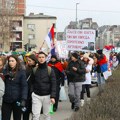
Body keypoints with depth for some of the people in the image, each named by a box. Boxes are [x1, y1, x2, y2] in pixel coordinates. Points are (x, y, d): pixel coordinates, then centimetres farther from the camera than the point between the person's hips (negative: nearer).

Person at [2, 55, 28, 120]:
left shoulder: (21, 72, -4)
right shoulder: (5, 71, 5)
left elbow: (24, 86, -9)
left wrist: (23, 99, -19)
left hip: (17, 100, -2)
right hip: (6, 100, 2)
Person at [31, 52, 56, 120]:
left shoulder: (50, 70, -4)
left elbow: (53, 84, -7)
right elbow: (32, 82, 9)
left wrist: (53, 96, -14)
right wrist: (31, 92, 1)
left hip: (47, 96, -1)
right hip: (36, 95, 1)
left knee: (46, 114, 10)